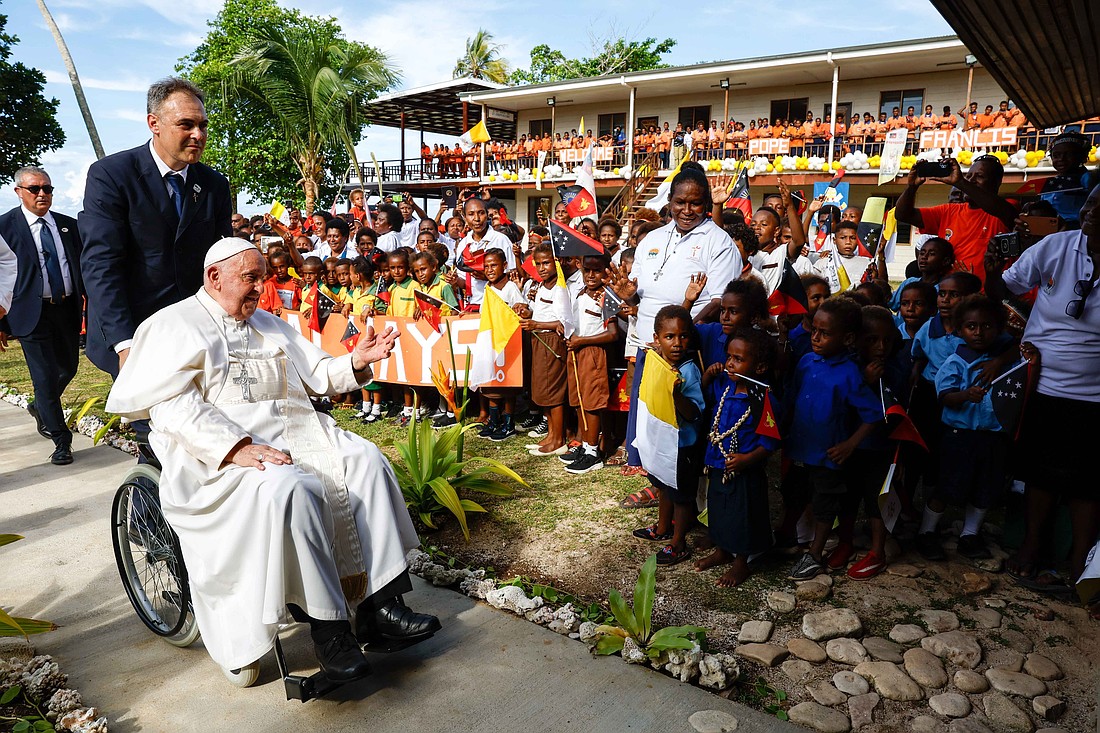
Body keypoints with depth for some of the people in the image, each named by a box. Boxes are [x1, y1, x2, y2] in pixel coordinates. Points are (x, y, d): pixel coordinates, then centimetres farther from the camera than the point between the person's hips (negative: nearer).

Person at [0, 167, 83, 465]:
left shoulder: (68, 225, 8)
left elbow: (83, 267, 12)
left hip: (68, 309, 4)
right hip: (32, 314, -4)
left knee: (68, 369, 17)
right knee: (46, 378, -1)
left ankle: (40, 407, 46)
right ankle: (61, 440, 13)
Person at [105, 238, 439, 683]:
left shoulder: (269, 326, 25)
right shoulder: (175, 325, 2)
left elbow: (317, 374, 20)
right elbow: (174, 405, -12)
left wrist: (357, 361, -1)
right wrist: (236, 447, -26)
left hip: (293, 433, 7)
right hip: (220, 452, -7)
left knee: (364, 461, -16)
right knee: (290, 489, -35)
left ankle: (378, 604, -17)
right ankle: (327, 628, -26)